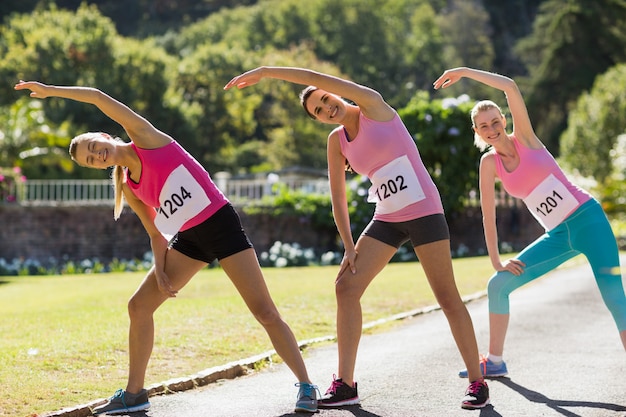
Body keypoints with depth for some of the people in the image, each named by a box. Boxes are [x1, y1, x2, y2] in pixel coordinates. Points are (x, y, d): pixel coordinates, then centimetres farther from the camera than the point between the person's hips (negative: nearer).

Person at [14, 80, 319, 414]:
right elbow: (157, 234, 13)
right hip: (188, 239, 7)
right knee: (139, 305, 4)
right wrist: (160, 272, -2)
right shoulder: (129, 188, 9)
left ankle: (305, 386, -1)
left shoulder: (146, 138, -7)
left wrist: (50, 90, -9)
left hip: (221, 223, -7)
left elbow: (99, 98, -14)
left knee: (264, 312, -11)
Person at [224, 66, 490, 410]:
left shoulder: (373, 105, -9)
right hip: (387, 219, 6)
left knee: (447, 297, -6)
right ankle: (345, 384, -3)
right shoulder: (336, 140, 7)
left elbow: (315, 78, -19)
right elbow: (338, 196, 9)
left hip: (424, 212, -6)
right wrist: (349, 247, 2)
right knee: (346, 286, -6)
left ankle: (478, 382, 4)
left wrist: (265, 71, -15)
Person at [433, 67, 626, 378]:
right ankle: (495, 361, 16)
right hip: (557, 237, 5)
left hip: (588, 219, -5)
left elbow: (510, 86, -16)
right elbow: (488, 214, 5)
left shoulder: (524, 137, -4)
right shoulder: (490, 163, 5)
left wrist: (465, 72, -11)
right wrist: (496, 261, 1)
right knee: (498, 284, 2)